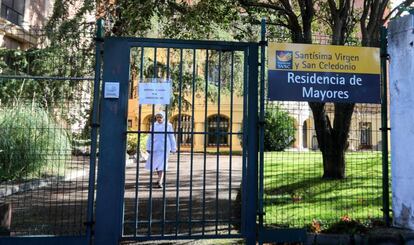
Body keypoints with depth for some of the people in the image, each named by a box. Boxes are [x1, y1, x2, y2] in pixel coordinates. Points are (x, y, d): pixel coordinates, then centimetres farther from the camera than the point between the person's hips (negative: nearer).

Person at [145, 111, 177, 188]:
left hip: (164, 147, -3)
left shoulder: (168, 125, -1)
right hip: (155, 147, 3)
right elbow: (150, 137, 8)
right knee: (154, 163, 10)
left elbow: (171, 137, 2)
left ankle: (160, 182, -9)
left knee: (162, 163, -8)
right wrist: (148, 147, 3)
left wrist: (173, 148, 3)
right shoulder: (153, 125, 6)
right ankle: (160, 178, 32)